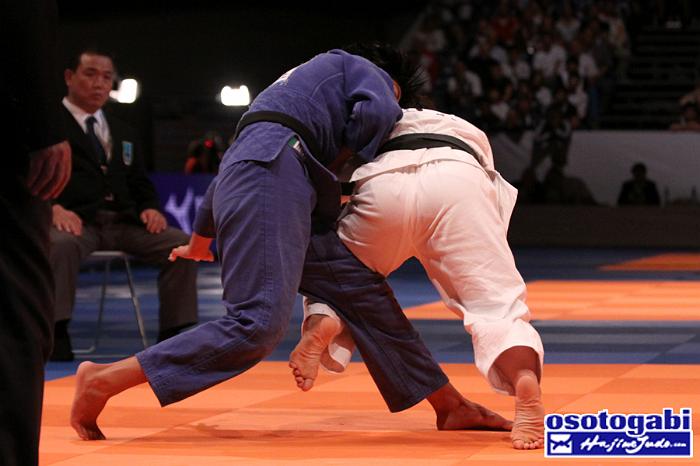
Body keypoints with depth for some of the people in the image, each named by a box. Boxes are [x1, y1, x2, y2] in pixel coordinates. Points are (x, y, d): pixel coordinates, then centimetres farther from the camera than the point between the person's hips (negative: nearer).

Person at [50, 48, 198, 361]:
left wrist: (150, 208, 1)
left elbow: (140, 184, 25)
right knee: (62, 245, -41)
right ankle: (57, 334, -30)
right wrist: (54, 208, -23)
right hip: (76, 222, -5)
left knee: (183, 246, -16)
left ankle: (172, 336, -13)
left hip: (123, 222, 6)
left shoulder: (123, 133, 27)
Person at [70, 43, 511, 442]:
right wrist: (339, 162, 10)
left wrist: (200, 241, 52)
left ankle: (449, 405, 14)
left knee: (363, 288, 11)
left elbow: (234, 163, 42)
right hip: (270, 175, -9)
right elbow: (376, 113, -8)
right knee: (258, 325, -20)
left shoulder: (305, 80, 39)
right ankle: (103, 381, -21)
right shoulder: (366, 70, 18)